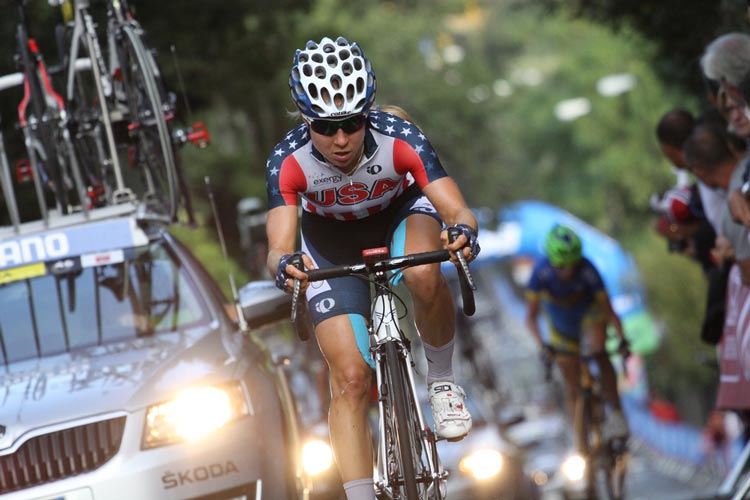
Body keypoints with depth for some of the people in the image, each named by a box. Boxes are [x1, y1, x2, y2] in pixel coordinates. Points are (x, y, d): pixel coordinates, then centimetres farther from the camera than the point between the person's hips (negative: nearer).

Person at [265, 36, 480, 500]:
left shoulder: (400, 140, -34)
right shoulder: (289, 162, -32)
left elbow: (458, 210, -37)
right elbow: (279, 246, -38)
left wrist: (463, 232, -61)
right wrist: (283, 264, -62)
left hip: (401, 213, -1)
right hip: (332, 243, 1)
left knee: (424, 274, -37)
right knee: (351, 378, -11)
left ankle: (442, 379, -10)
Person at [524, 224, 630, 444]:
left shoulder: (587, 270, -33)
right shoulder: (542, 271, -31)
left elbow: (608, 309, -31)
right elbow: (531, 316, -29)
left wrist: (621, 337, -45)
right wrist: (542, 343, -44)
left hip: (590, 315, -1)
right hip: (562, 327, 1)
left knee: (598, 350, -31)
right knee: (573, 385, 0)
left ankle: (616, 413, -23)